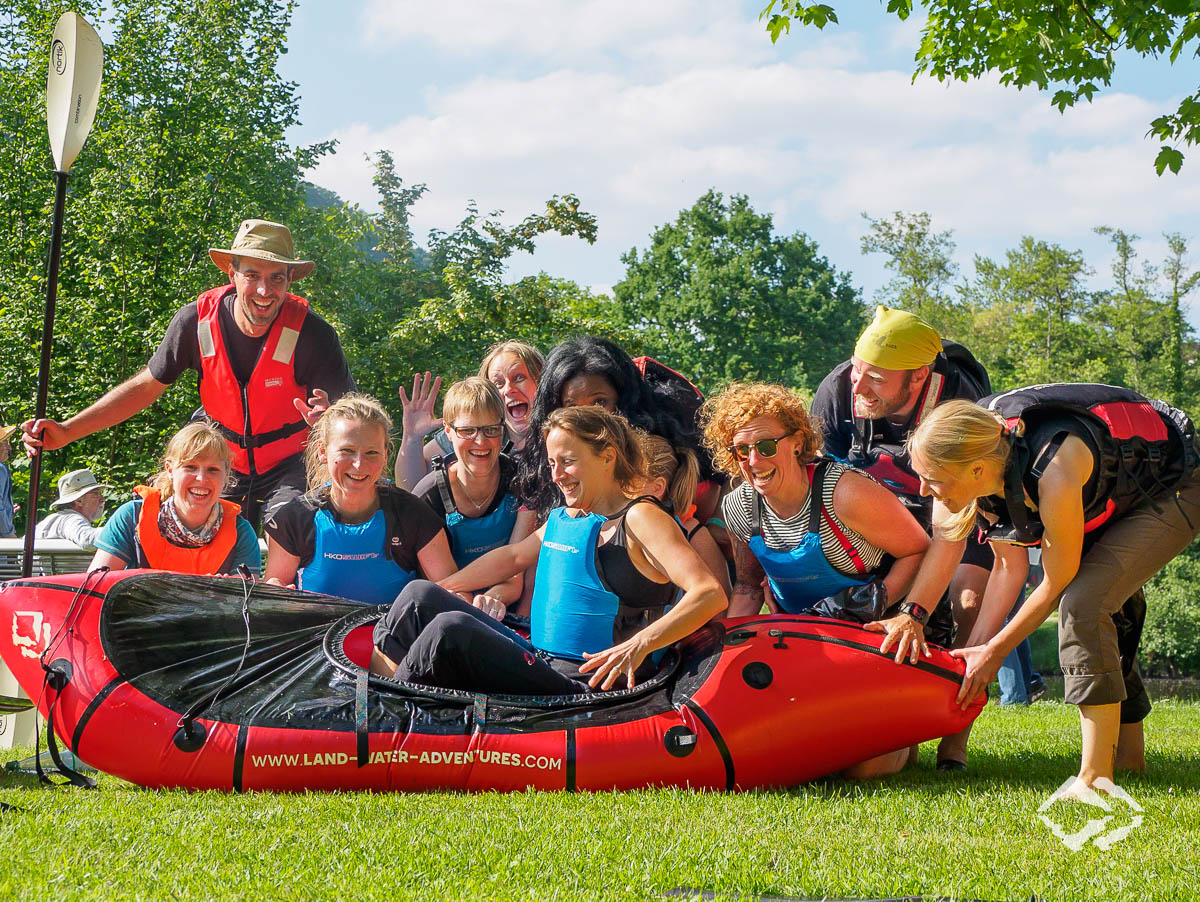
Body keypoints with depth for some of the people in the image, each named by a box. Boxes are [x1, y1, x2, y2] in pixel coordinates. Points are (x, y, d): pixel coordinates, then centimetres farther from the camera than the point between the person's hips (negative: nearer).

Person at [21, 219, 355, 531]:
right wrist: (66, 431, -7)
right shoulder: (198, 320, -13)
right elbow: (147, 386, -1)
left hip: (290, 468, -3)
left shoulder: (311, 333, -21)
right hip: (226, 468, 3)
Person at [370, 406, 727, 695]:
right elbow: (514, 556, 36)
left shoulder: (639, 518, -8)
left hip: (586, 686, -8)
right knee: (420, 596, 1)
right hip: (537, 665, 8)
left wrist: (639, 645, -34)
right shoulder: (562, 518, 18)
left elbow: (711, 595, -20)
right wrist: (441, 588, 30)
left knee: (451, 629, -26)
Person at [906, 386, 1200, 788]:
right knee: (1105, 610, 17)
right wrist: (975, 649, -6)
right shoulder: (987, 466, -19)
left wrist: (994, 652, -13)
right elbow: (1010, 566, -5)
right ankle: (1129, 753, 38)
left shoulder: (1053, 476, -41)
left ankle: (1095, 779, -22)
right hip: (1116, 492, 8)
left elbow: (1055, 584, -25)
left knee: (1083, 602, -24)